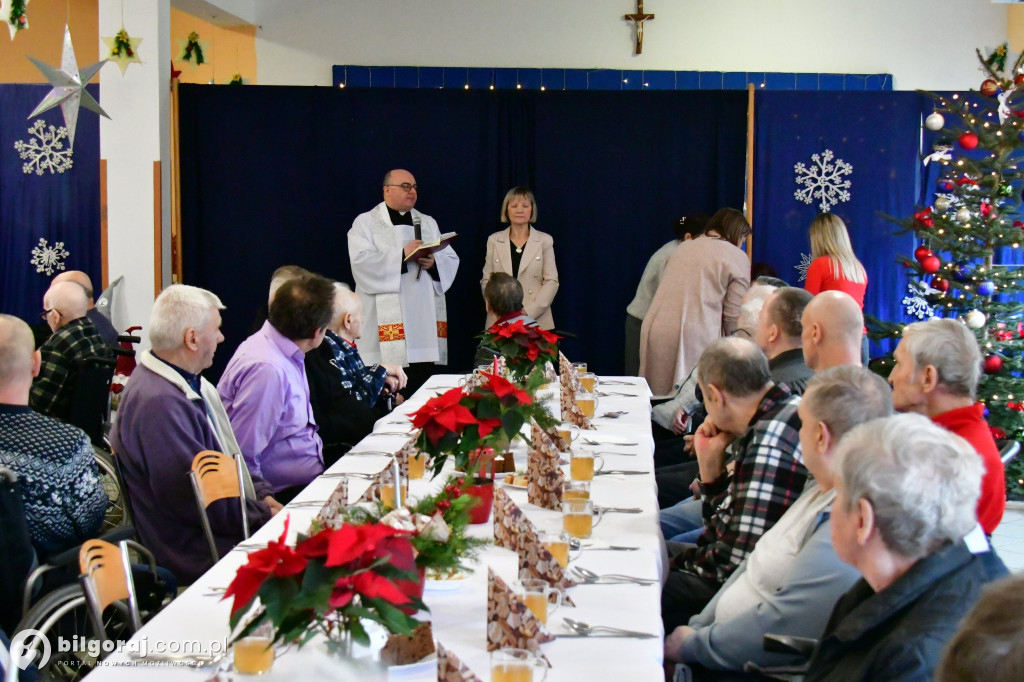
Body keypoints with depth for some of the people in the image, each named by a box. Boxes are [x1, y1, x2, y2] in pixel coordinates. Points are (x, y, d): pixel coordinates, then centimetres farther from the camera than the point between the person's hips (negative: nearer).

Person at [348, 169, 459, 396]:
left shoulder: (428, 223, 19)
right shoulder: (366, 222, 5)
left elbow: (451, 261, 12)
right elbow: (361, 260, -11)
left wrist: (433, 263, -9)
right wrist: (402, 254, -15)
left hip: (424, 318, 4)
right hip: (386, 320, -4)